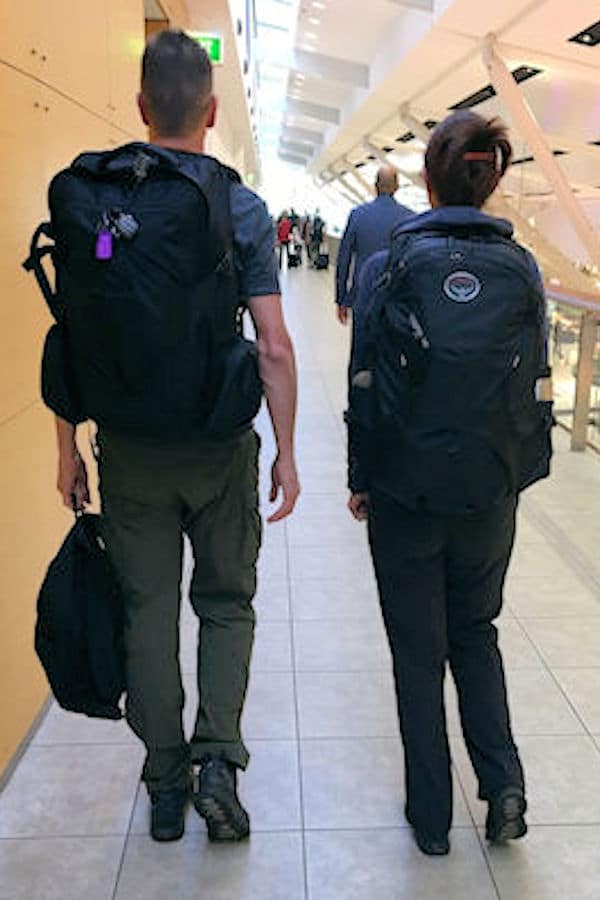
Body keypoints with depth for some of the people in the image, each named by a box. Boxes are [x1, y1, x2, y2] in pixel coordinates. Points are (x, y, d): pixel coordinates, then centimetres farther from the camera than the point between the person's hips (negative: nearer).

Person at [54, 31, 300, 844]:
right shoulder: (243, 208, -6)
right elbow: (274, 348, -10)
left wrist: (69, 447, 5)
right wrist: (287, 452, -1)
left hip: (130, 447, 1)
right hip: (220, 445, -1)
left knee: (148, 609, 13)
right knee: (227, 601, 17)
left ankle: (166, 785, 25)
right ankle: (217, 759, 5)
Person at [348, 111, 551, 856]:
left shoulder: (390, 266, -9)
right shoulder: (523, 271, -2)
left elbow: (367, 384, -7)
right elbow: (532, 385, 2)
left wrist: (360, 479, 4)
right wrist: (513, 475, 13)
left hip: (405, 492, -2)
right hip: (491, 492, 2)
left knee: (418, 649, 13)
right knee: (475, 630, 25)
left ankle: (431, 816, 24)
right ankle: (502, 779, 13)